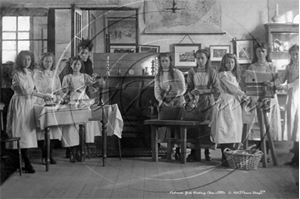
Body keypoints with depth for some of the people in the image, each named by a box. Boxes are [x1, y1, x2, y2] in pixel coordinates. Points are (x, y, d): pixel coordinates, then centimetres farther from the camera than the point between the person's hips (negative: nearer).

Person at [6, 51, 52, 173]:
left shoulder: (29, 73, 16)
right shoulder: (17, 73, -9)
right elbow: (26, 89, -16)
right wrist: (42, 96, -17)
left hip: (28, 103, 8)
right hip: (20, 104, -8)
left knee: (27, 132, 5)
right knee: (23, 132, -10)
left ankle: (25, 163, 8)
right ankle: (27, 163, -12)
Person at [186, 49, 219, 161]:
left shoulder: (211, 72, 2)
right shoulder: (192, 72, 7)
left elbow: (216, 90, -3)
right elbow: (189, 88, 7)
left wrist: (201, 91, -11)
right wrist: (192, 98, -11)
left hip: (207, 102, -1)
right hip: (195, 103, 1)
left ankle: (207, 152, 9)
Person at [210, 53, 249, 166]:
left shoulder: (234, 75, 21)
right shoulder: (223, 74, -5)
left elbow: (236, 89, 17)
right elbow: (231, 87, -11)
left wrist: (242, 97, 1)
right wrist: (244, 95, -6)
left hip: (235, 103, 8)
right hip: (226, 103, -8)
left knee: (233, 130, 5)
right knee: (226, 130, -10)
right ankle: (225, 159, -9)